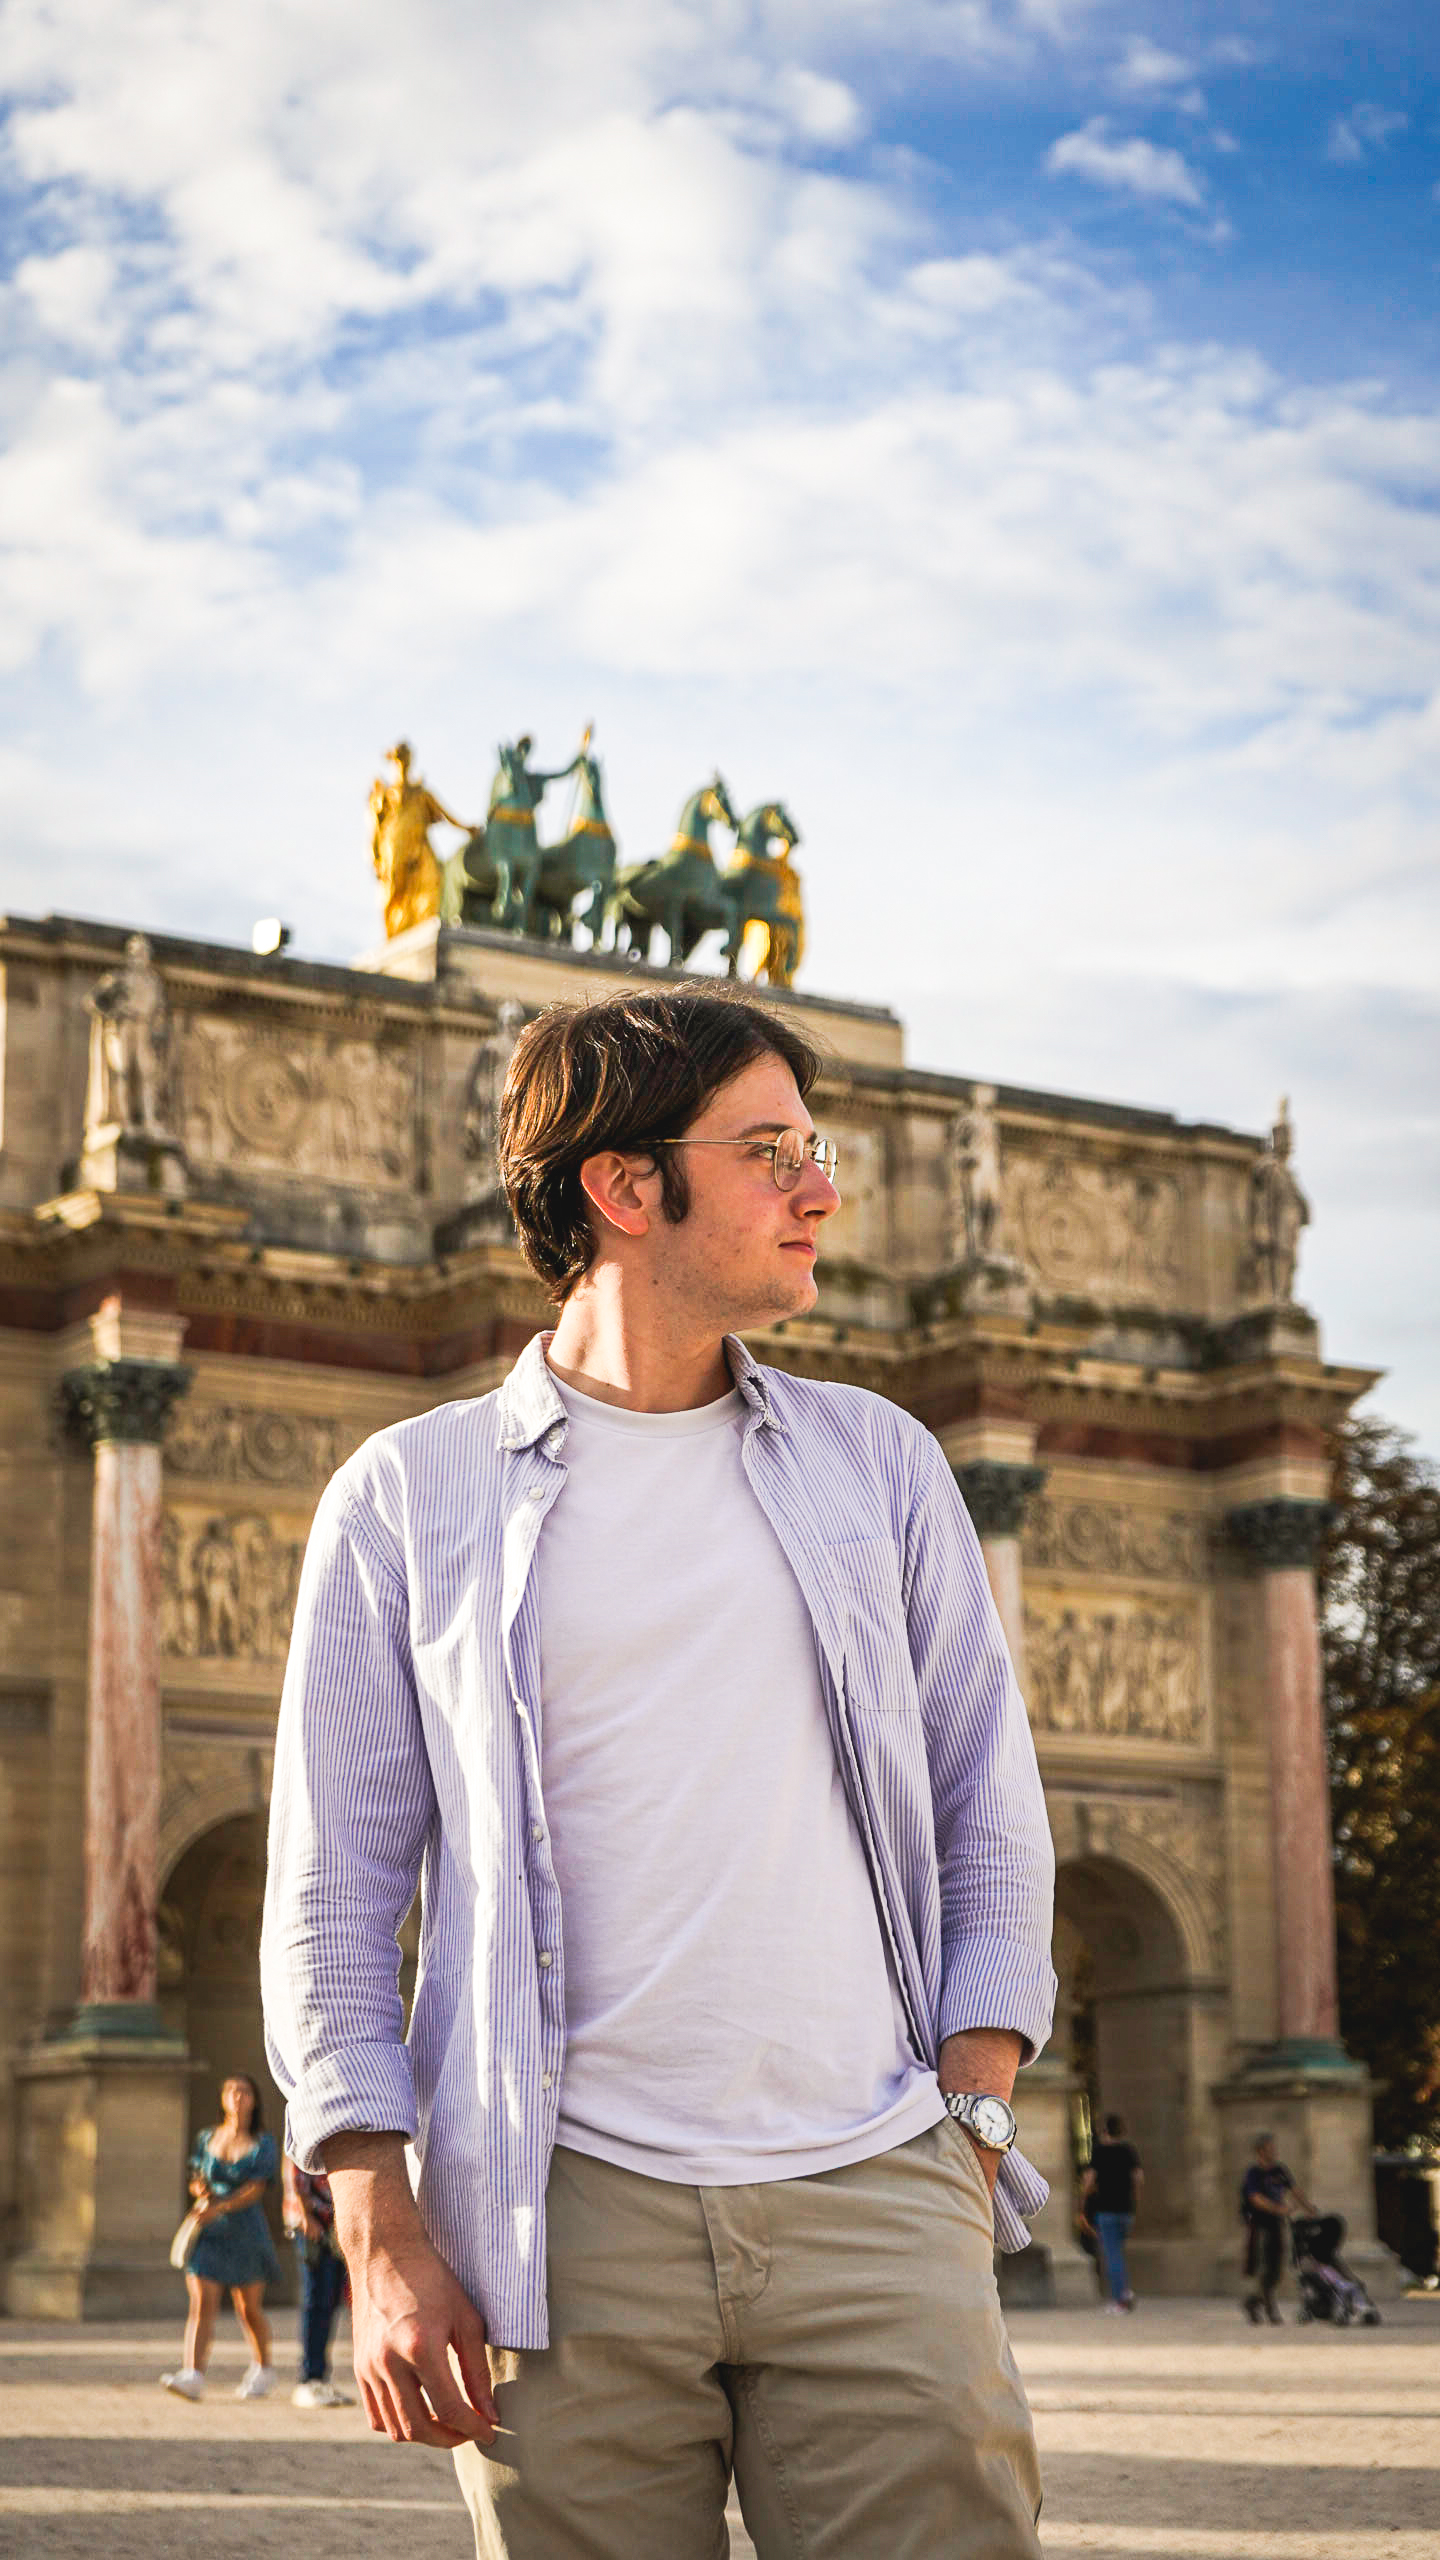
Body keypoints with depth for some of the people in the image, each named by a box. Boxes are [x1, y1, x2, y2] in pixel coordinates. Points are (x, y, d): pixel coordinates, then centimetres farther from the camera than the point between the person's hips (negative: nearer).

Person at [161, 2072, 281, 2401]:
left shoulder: (262, 2143, -1)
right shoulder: (207, 2138, 9)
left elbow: (255, 2189, -11)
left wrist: (219, 2207, -24)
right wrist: (200, 2190, -6)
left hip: (245, 2231, -2)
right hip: (208, 2233, 2)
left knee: (248, 2309, 8)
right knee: (201, 2303, -13)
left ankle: (263, 2370, 30)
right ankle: (192, 2376, -22)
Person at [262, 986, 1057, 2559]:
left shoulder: (877, 1460, 14)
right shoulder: (407, 1498, 7)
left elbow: (990, 1817, 15)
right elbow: (334, 1891, 5)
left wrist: (973, 2128, 3)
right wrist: (380, 2242, -3)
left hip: (872, 2195, 2)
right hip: (570, 2220, -1)